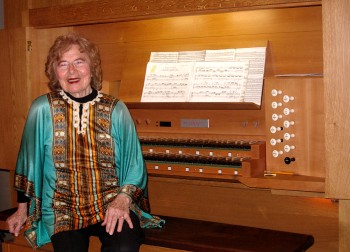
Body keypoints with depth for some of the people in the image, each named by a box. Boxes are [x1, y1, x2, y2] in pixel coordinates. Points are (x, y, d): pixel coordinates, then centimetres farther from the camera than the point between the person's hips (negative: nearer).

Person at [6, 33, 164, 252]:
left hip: (112, 203, 0)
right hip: (62, 208, 1)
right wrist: (22, 209, 15)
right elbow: (29, 160, 8)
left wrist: (123, 198, -15)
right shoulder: (42, 109, -1)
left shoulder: (116, 110, 0)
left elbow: (135, 164, 2)